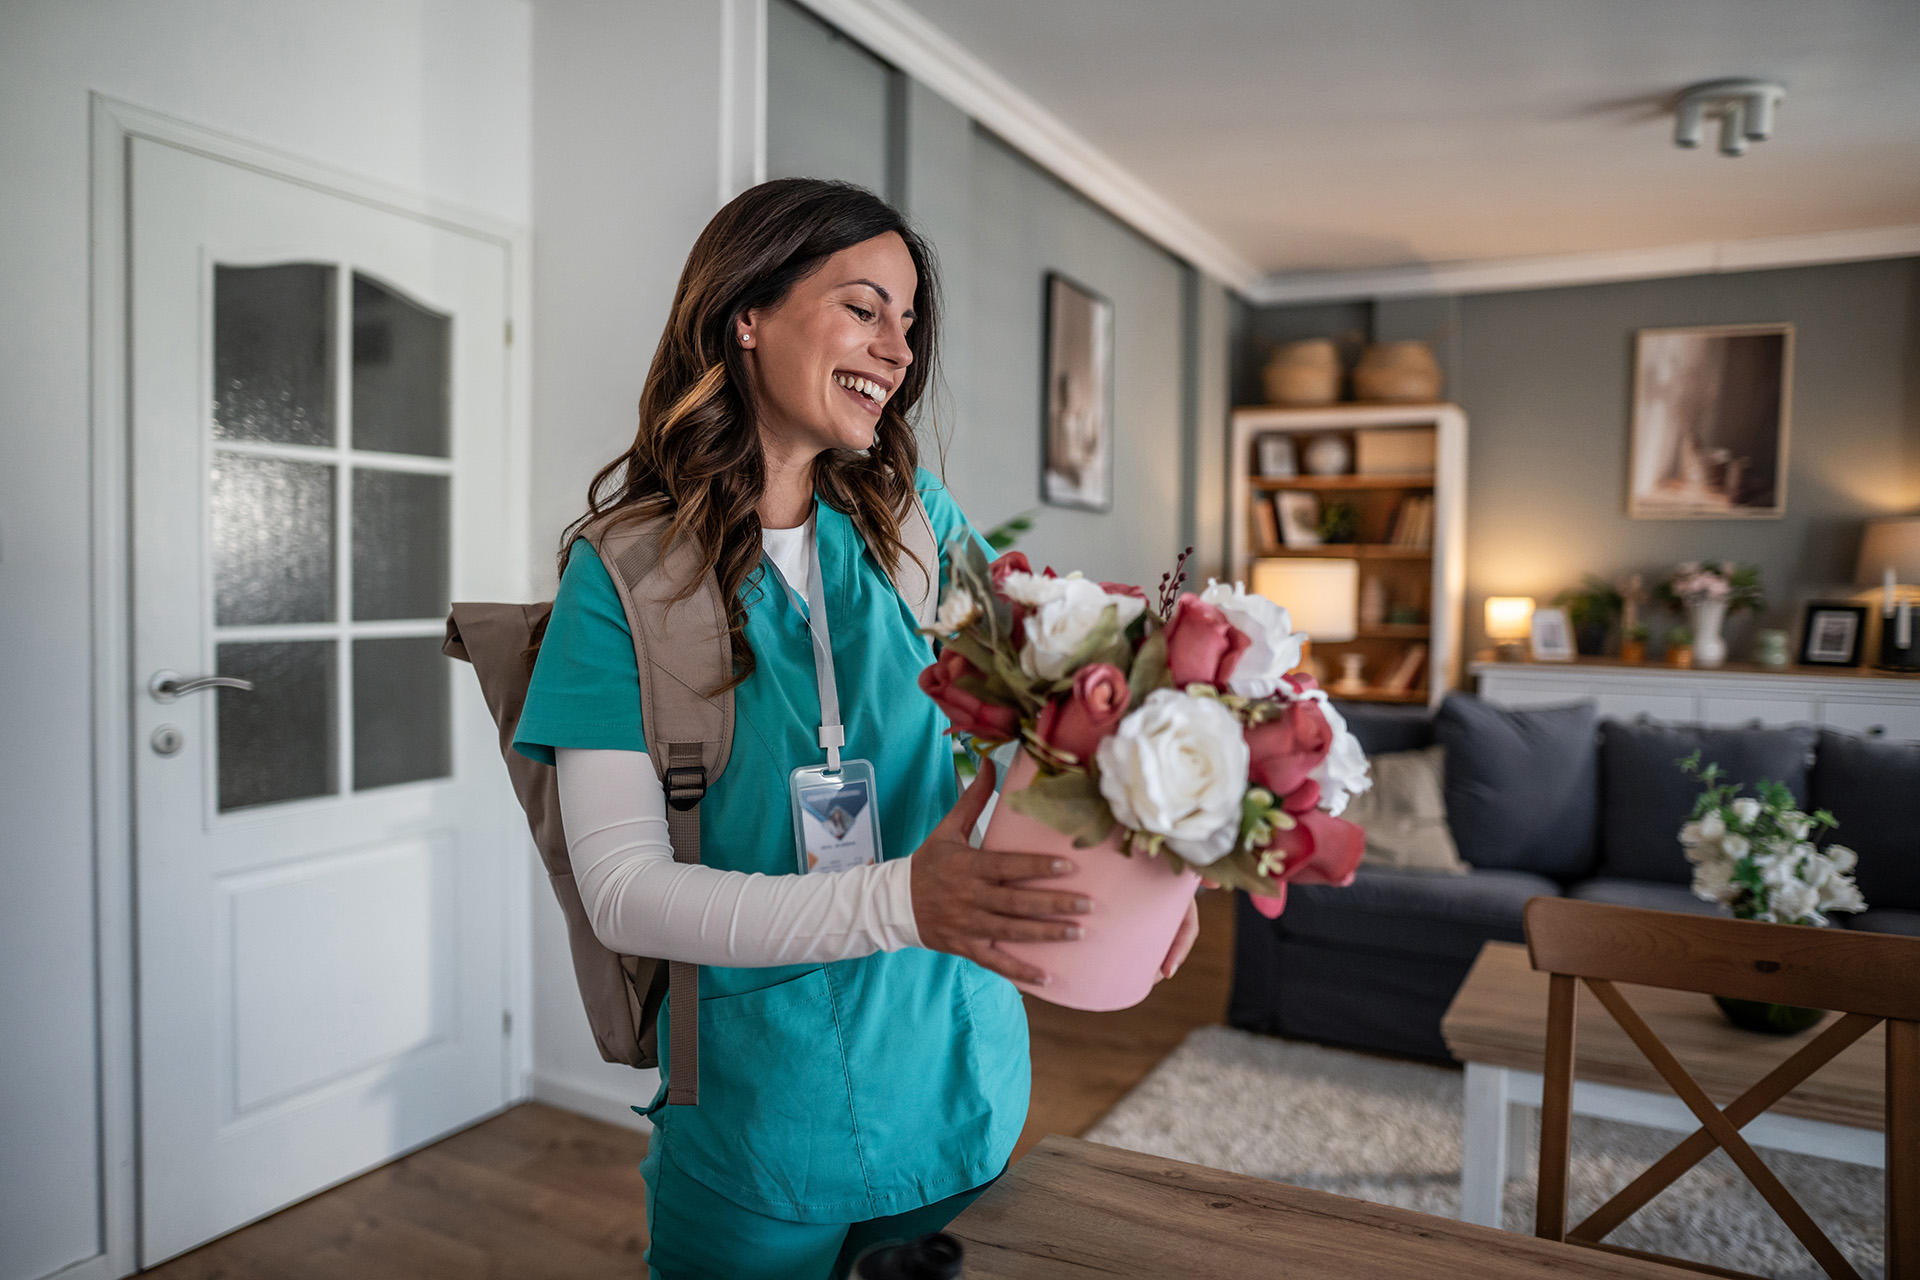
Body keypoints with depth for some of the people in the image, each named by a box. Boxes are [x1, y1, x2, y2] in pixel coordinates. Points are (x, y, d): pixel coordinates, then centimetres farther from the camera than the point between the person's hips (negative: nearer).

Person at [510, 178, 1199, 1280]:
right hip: (760, 1110, -3)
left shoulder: (916, 517, -1)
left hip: (963, 1079, 3)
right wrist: (894, 901, -33)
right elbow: (621, 887, -19)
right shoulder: (627, 568, -12)